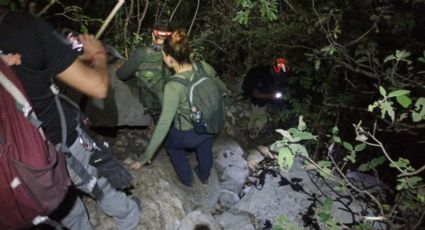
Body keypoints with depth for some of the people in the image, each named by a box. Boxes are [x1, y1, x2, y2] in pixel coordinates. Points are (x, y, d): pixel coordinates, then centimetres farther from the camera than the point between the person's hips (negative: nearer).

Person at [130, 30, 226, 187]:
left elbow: (164, 124, -34)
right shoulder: (203, 66, -20)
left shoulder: (174, 86, -36)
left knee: (172, 146, 32)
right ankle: (204, 176, 65)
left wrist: (146, 156, -25)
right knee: (205, 150, 35)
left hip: (188, 134, -4)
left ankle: (186, 180, 51)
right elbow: (215, 76, 5)